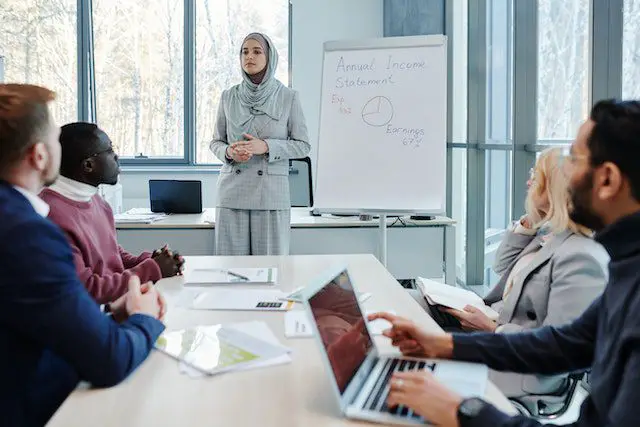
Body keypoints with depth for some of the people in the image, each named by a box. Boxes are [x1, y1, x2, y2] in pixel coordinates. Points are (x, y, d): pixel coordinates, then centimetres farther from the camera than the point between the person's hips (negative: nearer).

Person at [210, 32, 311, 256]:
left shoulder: (288, 97, 1)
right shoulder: (228, 97, 8)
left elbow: (303, 145, 2)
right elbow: (216, 142, 15)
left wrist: (266, 146, -12)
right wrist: (229, 152, -8)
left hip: (271, 194, -2)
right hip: (232, 192, 2)